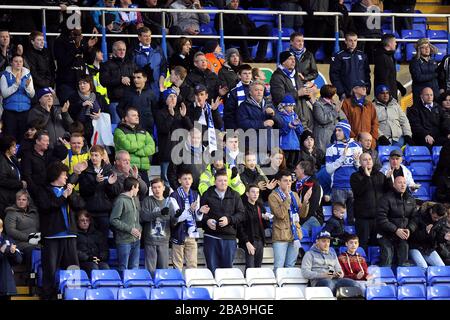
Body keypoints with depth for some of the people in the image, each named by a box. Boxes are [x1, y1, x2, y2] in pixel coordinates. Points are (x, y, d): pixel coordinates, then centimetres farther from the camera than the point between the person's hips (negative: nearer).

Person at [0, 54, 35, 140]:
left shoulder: (28, 75, 9)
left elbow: (32, 95, 3)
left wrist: (28, 86, -17)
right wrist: (16, 84, -19)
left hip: (25, 111, 2)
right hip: (10, 111, -2)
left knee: (23, 137, 1)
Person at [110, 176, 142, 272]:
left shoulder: (136, 199, 13)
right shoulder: (121, 200, -12)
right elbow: (113, 220, -15)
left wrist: (139, 228, 6)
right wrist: (129, 229, -16)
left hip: (136, 239, 8)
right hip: (124, 240, -8)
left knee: (135, 267, 12)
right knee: (123, 268, -2)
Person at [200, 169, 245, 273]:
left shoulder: (234, 196, 8)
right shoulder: (207, 195, 5)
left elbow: (241, 214, 4)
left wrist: (229, 220, -11)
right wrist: (206, 220, -15)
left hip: (229, 237, 1)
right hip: (211, 236, -1)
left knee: (228, 267, 3)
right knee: (212, 268, 1)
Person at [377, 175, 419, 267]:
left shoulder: (411, 200, 10)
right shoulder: (387, 198, -9)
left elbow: (414, 217, 11)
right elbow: (381, 218, -16)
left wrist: (409, 229, -10)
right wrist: (396, 230, -21)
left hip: (403, 236, 5)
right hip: (387, 235, -5)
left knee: (404, 263, 3)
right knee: (387, 263, -13)